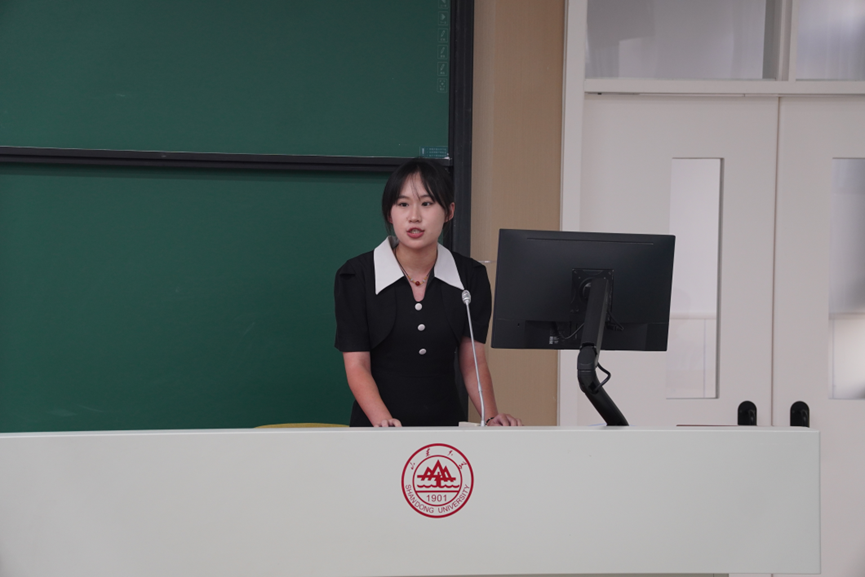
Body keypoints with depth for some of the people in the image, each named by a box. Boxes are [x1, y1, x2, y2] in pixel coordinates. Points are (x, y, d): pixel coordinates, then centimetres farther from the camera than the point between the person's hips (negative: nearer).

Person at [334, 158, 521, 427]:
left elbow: (474, 362, 5)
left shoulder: (470, 276, 4)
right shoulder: (356, 276, -3)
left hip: (445, 422, 3)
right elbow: (357, 366, -7)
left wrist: (491, 416, -11)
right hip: (377, 427, -2)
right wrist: (384, 421, -23)